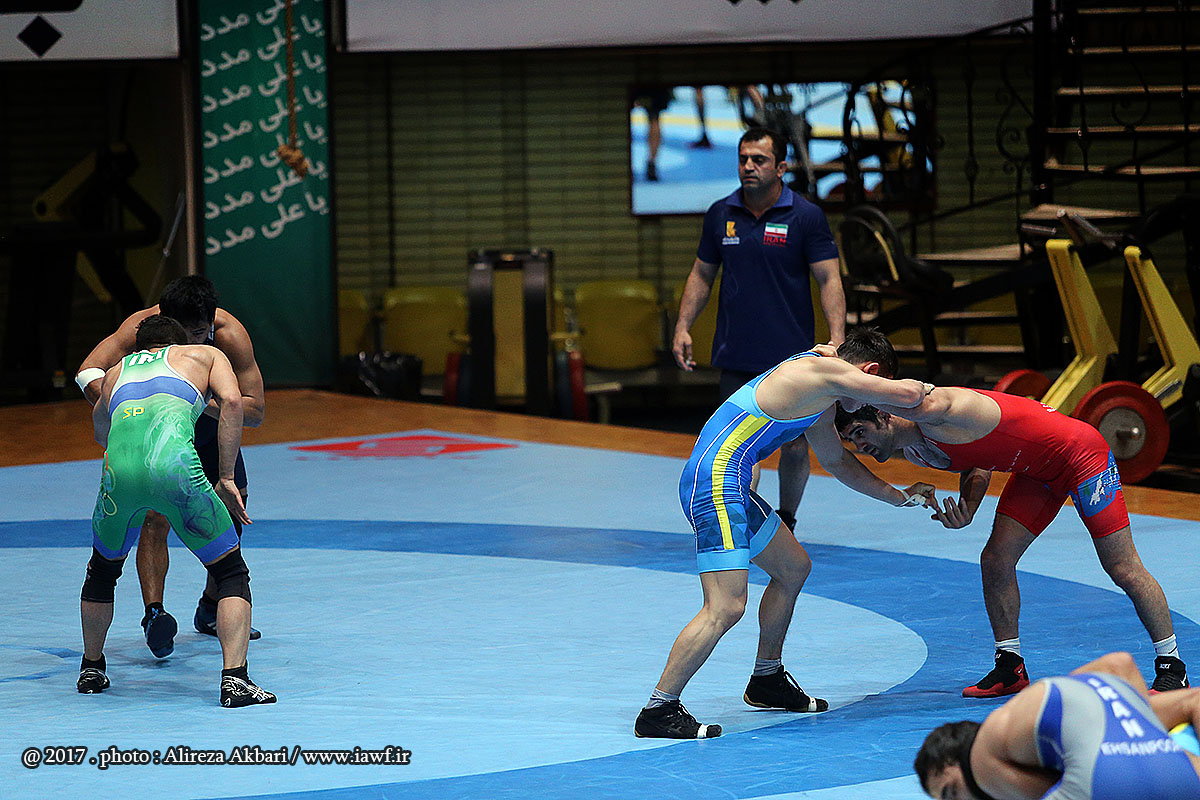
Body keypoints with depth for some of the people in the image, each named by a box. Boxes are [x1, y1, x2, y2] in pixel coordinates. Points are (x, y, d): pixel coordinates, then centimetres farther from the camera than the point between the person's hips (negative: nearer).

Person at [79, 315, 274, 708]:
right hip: (174, 463, -3)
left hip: (119, 469, 3)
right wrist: (226, 477, 10)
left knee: (102, 570, 31)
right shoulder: (204, 355, 28)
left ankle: (91, 669, 43)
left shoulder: (114, 373, 36)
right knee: (232, 574, 10)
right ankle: (234, 679, -5)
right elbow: (231, 401, 8)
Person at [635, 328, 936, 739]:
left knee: (794, 568, 25)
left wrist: (897, 496, 36)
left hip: (730, 488, 11)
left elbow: (838, 461, 37)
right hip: (715, 484, -11)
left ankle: (767, 679, 38)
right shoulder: (826, 372, -10)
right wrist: (921, 387, 13)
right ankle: (658, 711, -13)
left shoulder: (819, 396, 22)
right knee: (725, 607, -16)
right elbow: (908, 394, -11)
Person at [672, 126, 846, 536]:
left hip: (792, 356, -2)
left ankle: (785, 521, 20)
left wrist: (837, 338, -18)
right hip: (735, 357, 2)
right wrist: (683, 327, 6)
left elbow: (829, 279, -6)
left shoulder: (807, 217, -5)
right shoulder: (720, 215, 6)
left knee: (794, 442, 5)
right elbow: (702, 274, 16)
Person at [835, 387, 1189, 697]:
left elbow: (922, 401, -52)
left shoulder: (935, 414, -28)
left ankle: (1172, 669, 7)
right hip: (1037, 470, 9)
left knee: (1123, 569, -3)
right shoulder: (915, 452, 1)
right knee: (996, 561, 0)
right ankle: (1010, 668, 12)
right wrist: (966, 510, -5)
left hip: (1079, 451, -9)